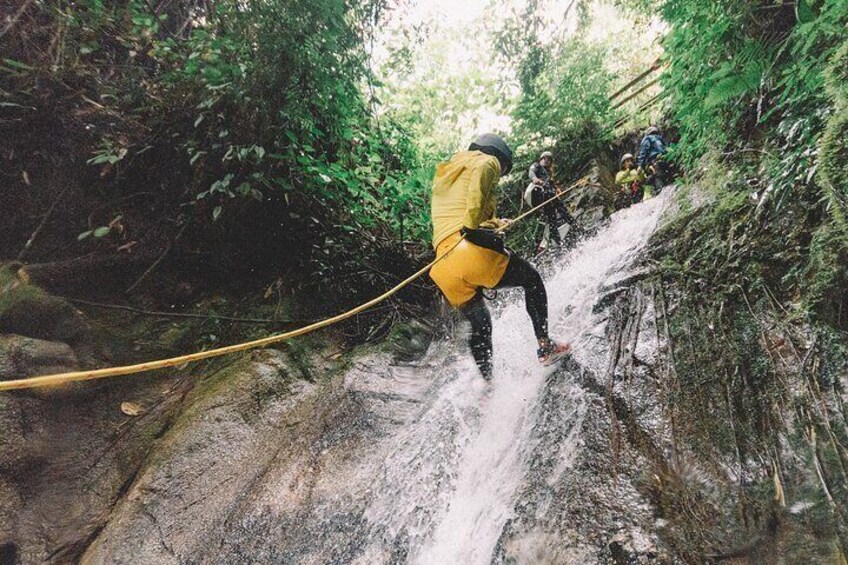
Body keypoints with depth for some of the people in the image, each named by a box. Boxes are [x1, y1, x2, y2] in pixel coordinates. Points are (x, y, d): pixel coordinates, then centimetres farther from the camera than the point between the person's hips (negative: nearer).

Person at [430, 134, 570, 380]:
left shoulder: (443, 177, 34)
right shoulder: (487, 160, 12)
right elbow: (482, 171, -13)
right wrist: (472, 224, -19)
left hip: (444, 270, 7)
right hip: (475, 251, -6)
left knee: (480, 326, 22)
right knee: (532, 279, 19)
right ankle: (545, 346, 14)